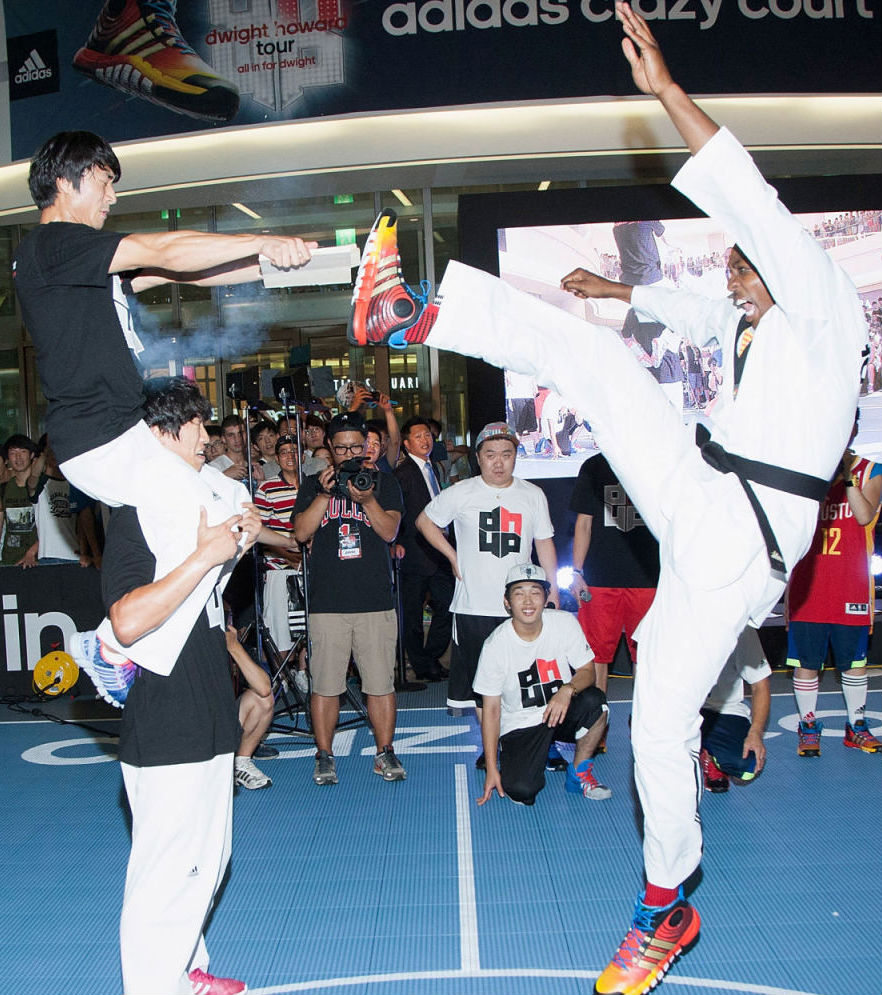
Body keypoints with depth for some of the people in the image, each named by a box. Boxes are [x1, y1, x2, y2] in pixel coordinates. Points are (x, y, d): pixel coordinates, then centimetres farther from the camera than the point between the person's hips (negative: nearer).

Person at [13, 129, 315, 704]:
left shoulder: (78, 257, 21)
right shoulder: (53, 243, -10)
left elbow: (171, 273, 17)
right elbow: (166, 251, -19)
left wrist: (269, 264, 9)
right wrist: (264, 241, -13)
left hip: (118, 434, 11)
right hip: (101, 440, -11)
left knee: (228, 499, 14)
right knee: (213, 532, -15)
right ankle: (118, 650, -1)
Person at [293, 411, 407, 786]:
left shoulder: (384, 482, 11)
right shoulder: (313, 484, 12)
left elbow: (390, 531, -1)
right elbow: (301, 532, 1)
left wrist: (367, 499, -16)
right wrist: (325, 494, -10)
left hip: (376, 600, 0)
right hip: (327, 601, 0)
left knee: (381, 682, 2)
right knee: (325, 684, 1)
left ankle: (385, 752, 16)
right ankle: (324, 755, 15)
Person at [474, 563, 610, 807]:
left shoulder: (565, 623, -9)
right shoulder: (496, 644, -15)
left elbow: (587, 671, -3)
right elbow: (491, 708, -10)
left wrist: (567, 690, -28)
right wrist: (491, 768, -12)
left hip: (560, 712, 2)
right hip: (519, 726, -2)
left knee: (594, 700, -30)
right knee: (521, 791, -24)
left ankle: (578, 773, -5)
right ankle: (542, 754, 13)